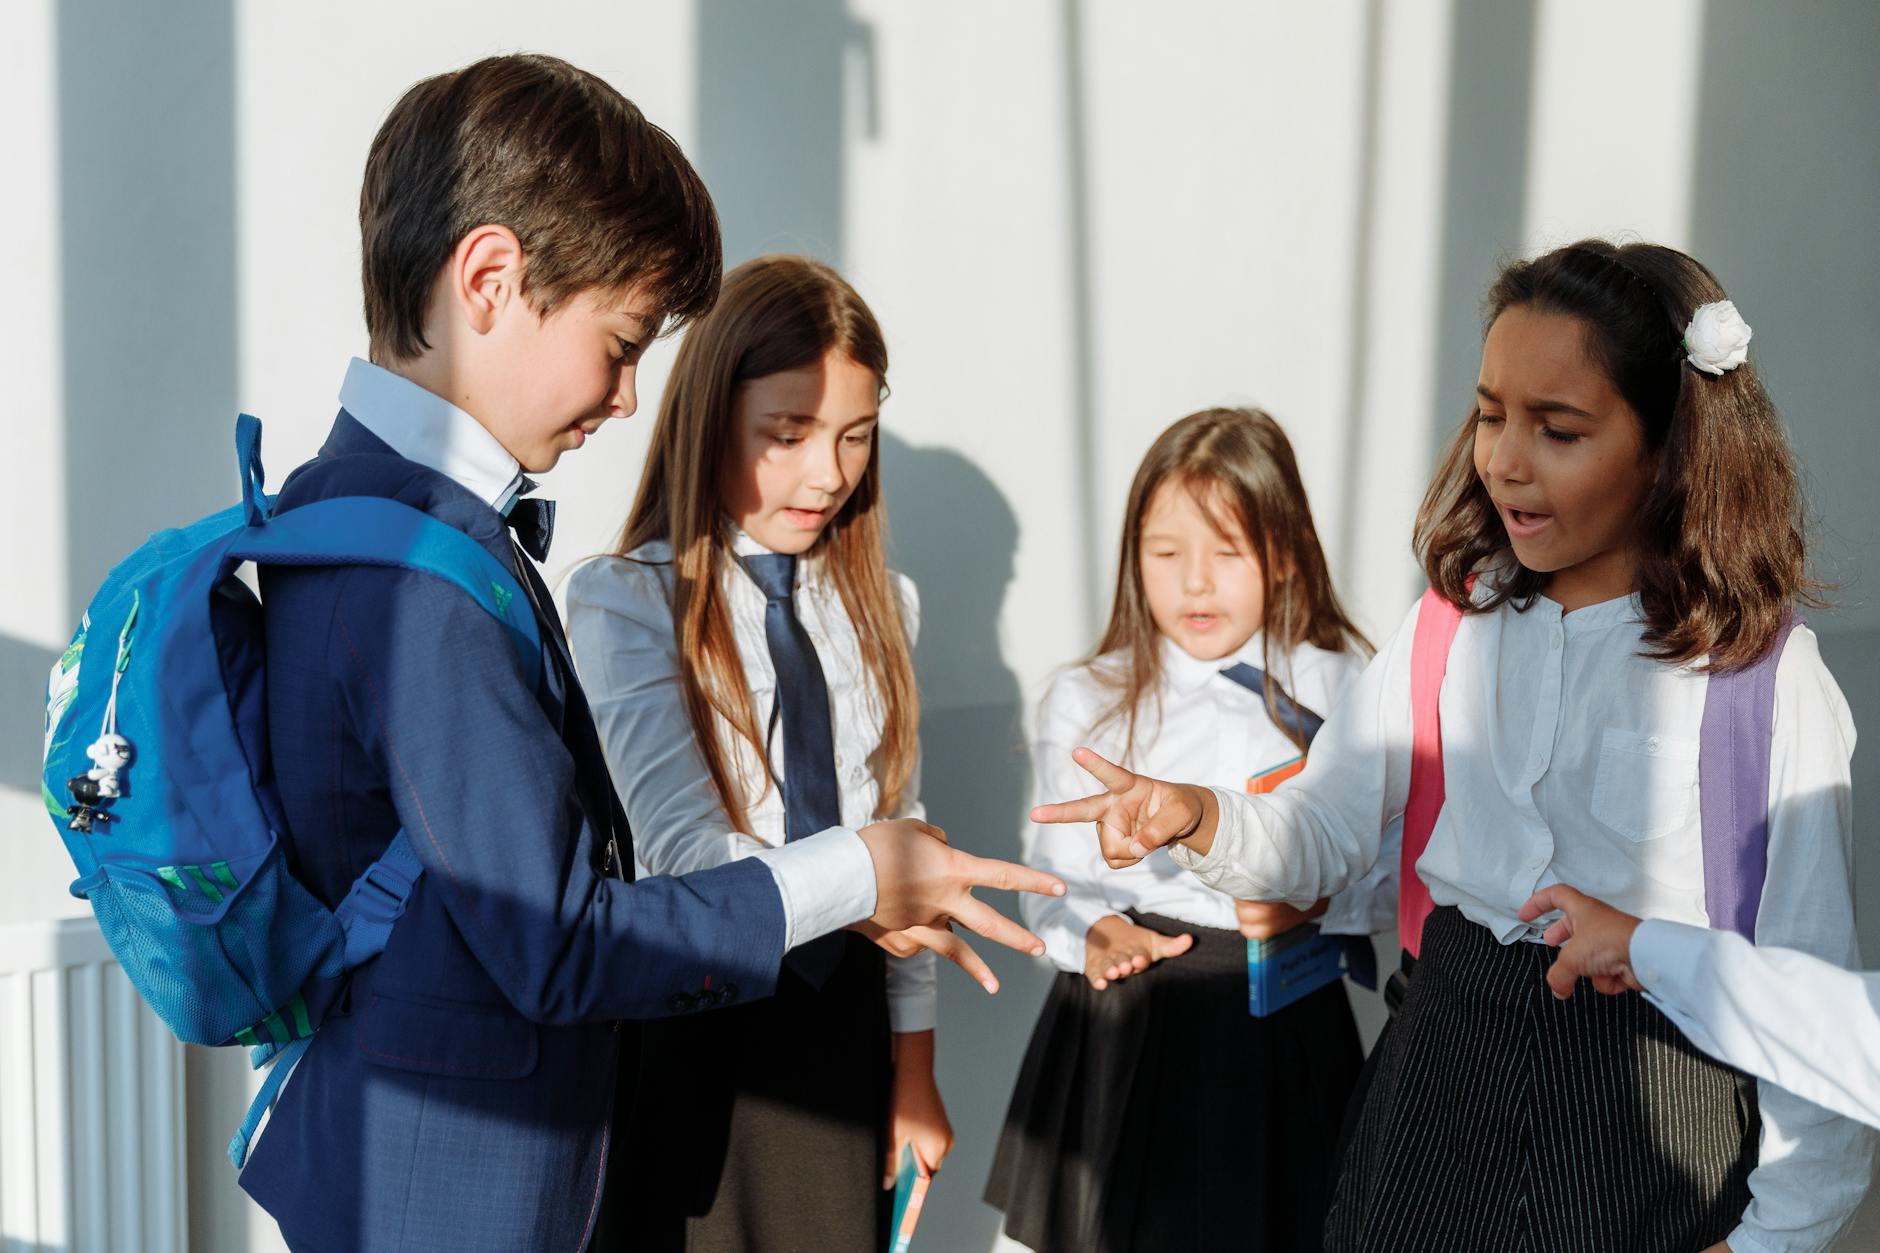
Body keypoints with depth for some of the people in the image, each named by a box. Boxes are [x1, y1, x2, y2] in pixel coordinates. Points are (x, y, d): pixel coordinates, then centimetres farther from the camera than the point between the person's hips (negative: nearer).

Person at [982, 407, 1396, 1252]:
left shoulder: (1338, 692, -1)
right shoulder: (1086, 700, 2)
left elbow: (1392, 875, -3)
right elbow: (1057, 868, 3)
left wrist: (1314, 901, -21)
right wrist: (1093, 931, -16)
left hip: (1281, 1025, -1)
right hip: (1123, 1021, 1)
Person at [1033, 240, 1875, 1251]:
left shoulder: (1767, 673, -12)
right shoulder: (1451, 623, 0)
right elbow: (1326, 830, 0)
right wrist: (1203, 821, -21)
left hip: (1656, 1109, -3)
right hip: (1446, 1067, 4)